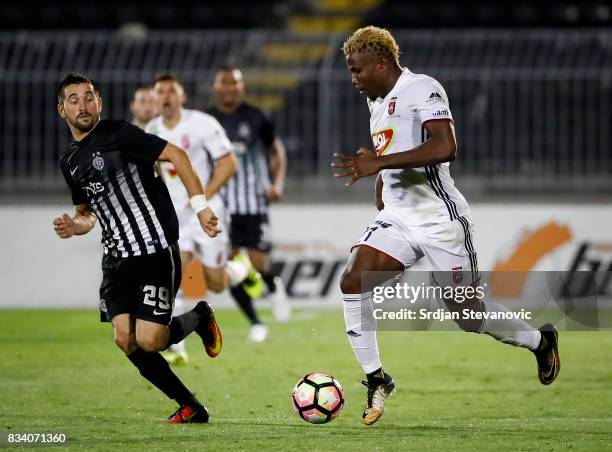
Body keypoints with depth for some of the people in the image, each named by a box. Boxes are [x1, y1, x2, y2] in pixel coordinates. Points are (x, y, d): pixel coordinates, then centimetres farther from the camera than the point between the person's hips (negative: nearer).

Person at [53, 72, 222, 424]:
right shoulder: (70, 162, 14)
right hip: (117, 259, 7)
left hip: (155, 251, -7)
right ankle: (190, 407, 9)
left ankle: (199, 318, 19)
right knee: (126, 339, -5)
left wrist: (200, 205, -20)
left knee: (149, 340, -14)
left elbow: (176, 155, -12)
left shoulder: (117, 134, -8)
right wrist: (74, 226, 3)